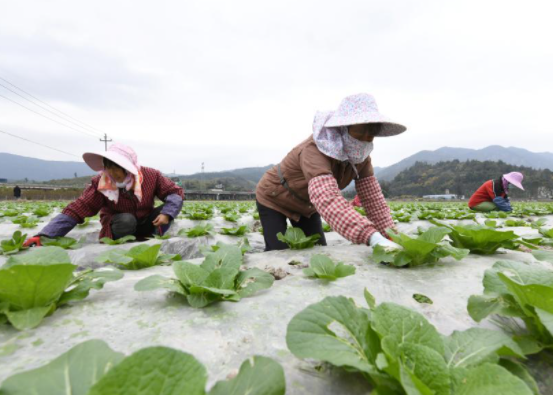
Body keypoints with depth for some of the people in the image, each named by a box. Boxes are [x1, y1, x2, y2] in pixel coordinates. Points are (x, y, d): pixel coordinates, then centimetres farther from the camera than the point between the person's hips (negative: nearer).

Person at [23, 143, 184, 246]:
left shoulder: (150, 176, -18)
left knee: (166, 210, -24)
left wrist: (166, 214, -32)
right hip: (116, 232, -2)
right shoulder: (101, 184, -20)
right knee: (126, 220, -36)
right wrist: (44, 235, -36)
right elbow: (75, 211, -24)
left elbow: (176, 192, -13)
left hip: (144, 227, 2)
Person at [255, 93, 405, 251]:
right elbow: (328, 201, -57)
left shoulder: (361, 156, -17)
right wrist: (374, 238, -68)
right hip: (273, 198, -6)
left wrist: (391, 237, -27)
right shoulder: (315, 150, -41)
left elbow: (373, 198, -16)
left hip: (307, 205, 7)